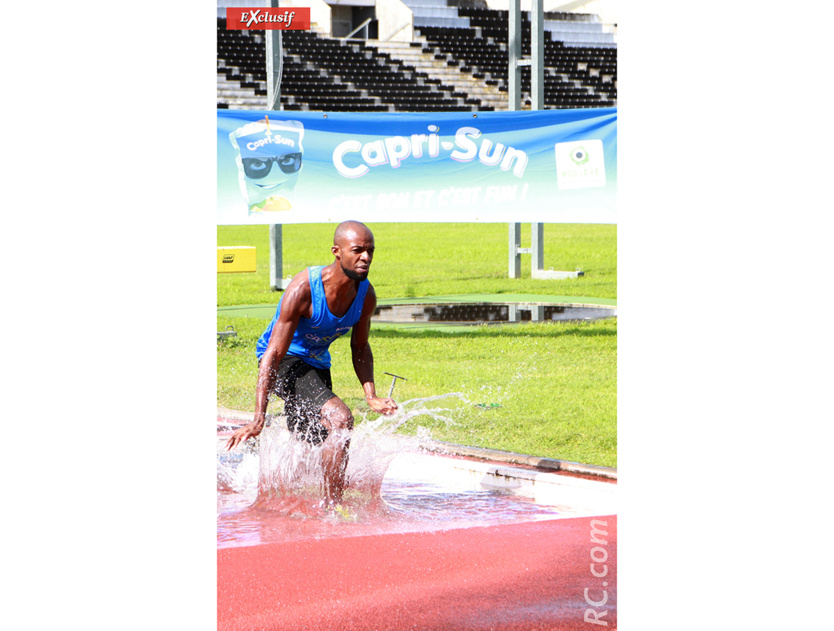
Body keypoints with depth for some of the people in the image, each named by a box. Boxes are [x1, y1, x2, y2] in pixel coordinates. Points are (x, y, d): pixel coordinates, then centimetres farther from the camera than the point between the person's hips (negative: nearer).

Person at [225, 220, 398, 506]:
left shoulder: (366, 294, -12)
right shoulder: (303, 289, -32)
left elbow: (360, 348, 4)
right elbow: (273, 354, -32)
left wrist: (372, 397, -12)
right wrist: (259, 418, -37)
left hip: (317, 365, 8)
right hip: (284, 363, -8)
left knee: (315, 444, 25)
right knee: (340, 418, -29)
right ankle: (332, 508, -24)